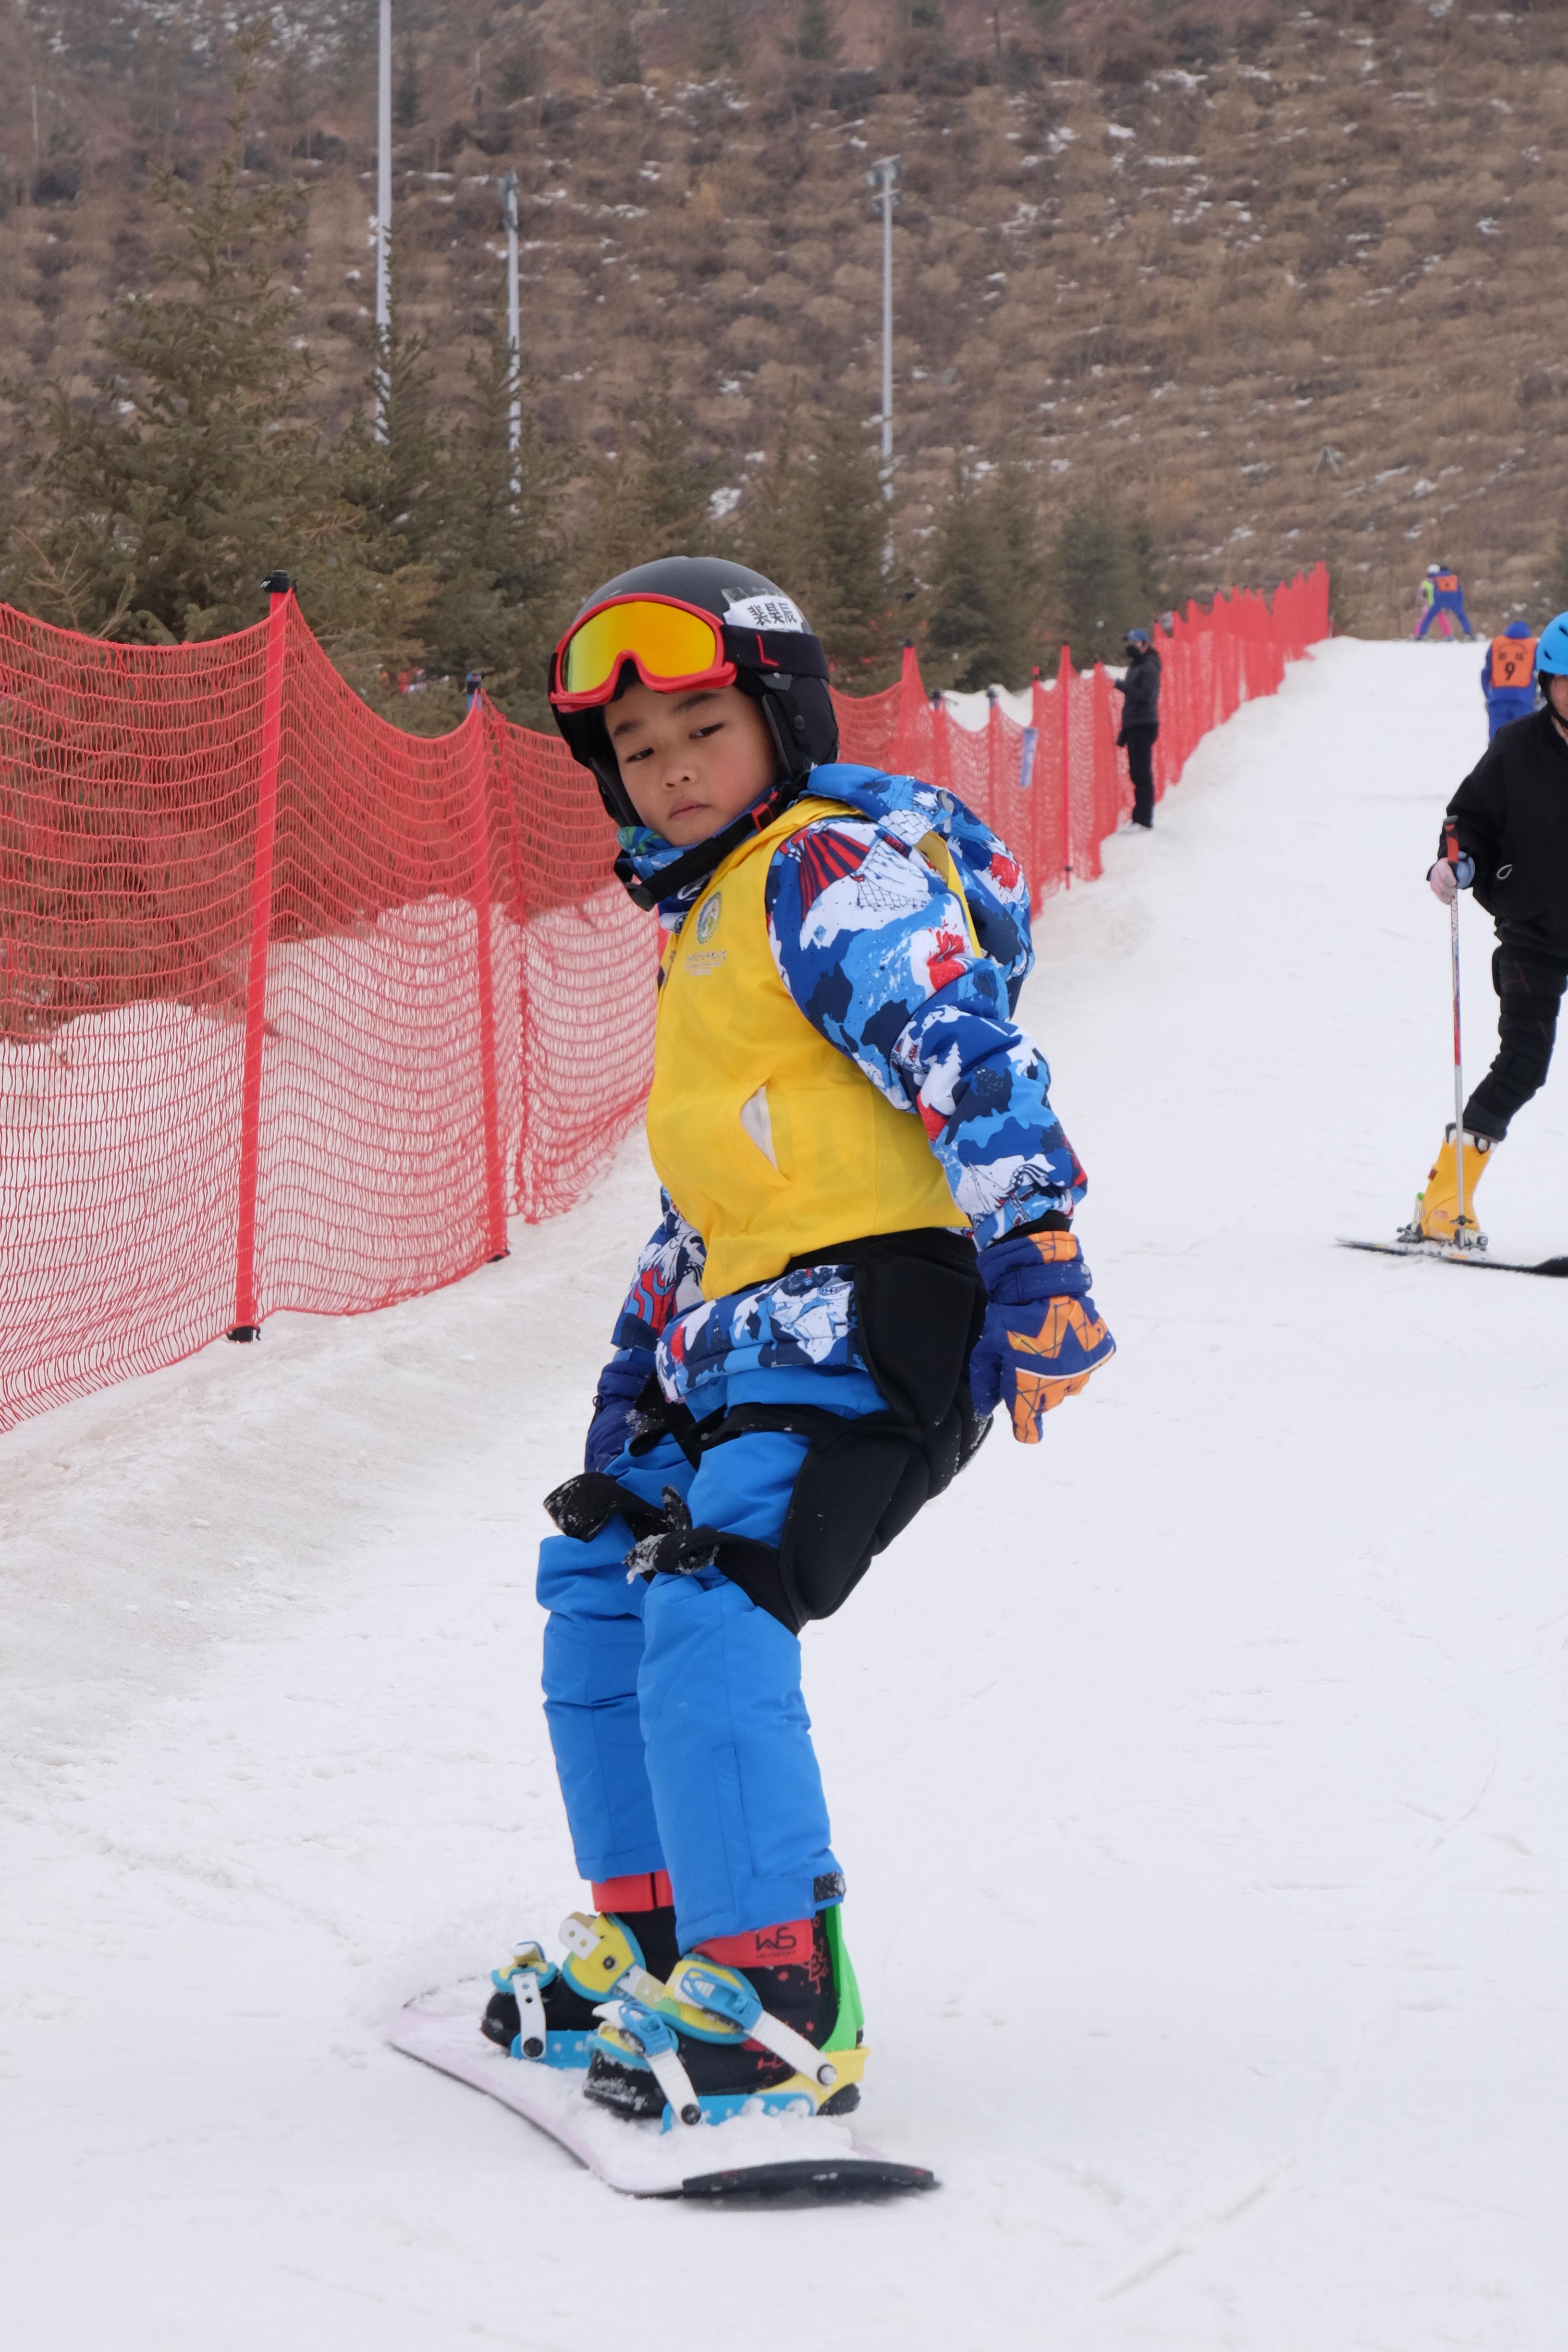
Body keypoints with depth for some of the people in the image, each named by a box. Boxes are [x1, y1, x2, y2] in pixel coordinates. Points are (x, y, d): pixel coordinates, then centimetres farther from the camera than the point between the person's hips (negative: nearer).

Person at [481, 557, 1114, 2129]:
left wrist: (1034, 1247, -33)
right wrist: (642, 1358, 31)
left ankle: (778, 2008, -24)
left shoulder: (836, 870, -8)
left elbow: (964, 1056, -22)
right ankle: (652, 1935, 28)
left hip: (866, 1304, -11)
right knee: (599, 1577, 18)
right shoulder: (708, 913, 23)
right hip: (751, 1327, 11)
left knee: (714, 1613, -23)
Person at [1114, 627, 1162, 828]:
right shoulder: (1134, 667, 19)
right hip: (1133, 727, 9)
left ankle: (1143, 820, -11)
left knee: (1142, 773, -10)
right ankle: (1140, 817, 12)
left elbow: (1145, 695, -21)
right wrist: (1124, 731, 21)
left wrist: (1120, 684, -23)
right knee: (1137, 773, 9)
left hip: (1144, 726, -9)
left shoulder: (1149, 668, -9)